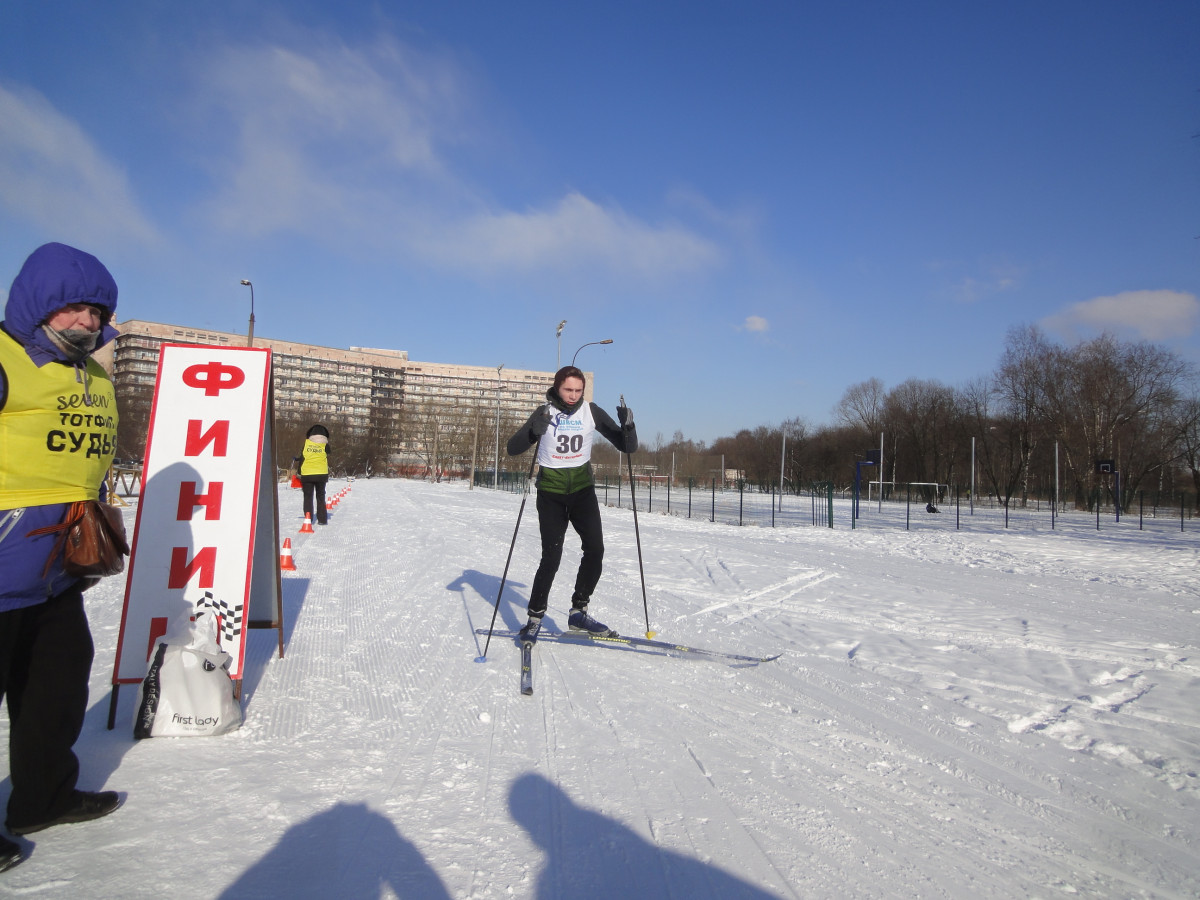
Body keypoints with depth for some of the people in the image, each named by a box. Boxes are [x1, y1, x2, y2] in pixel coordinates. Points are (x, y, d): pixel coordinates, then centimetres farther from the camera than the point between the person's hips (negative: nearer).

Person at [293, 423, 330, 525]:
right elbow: (327, 461, 2)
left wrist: (298, 471, 10)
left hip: (307, 474, 0)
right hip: (321, 474, 0)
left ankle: (308, 519, 6)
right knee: (321, 497, 12)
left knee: (308, 497, 10)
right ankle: (322, 519, 9)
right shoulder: (325, 445, -4)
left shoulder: (306, 443, -3)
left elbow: (301, 458, 1)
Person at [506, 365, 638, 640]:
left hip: (583, 489, 2)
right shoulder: (544, 413, -4)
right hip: (551, 491, -2)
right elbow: (513, 449, -8)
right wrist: (535, 431, -26)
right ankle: (535, 617, 8)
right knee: (551, 557, -8)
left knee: (595, 549, -9)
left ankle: (578, 612, 7)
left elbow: (627, 447, -1)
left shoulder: (591, 412, -2)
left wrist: (628, 426, -22)